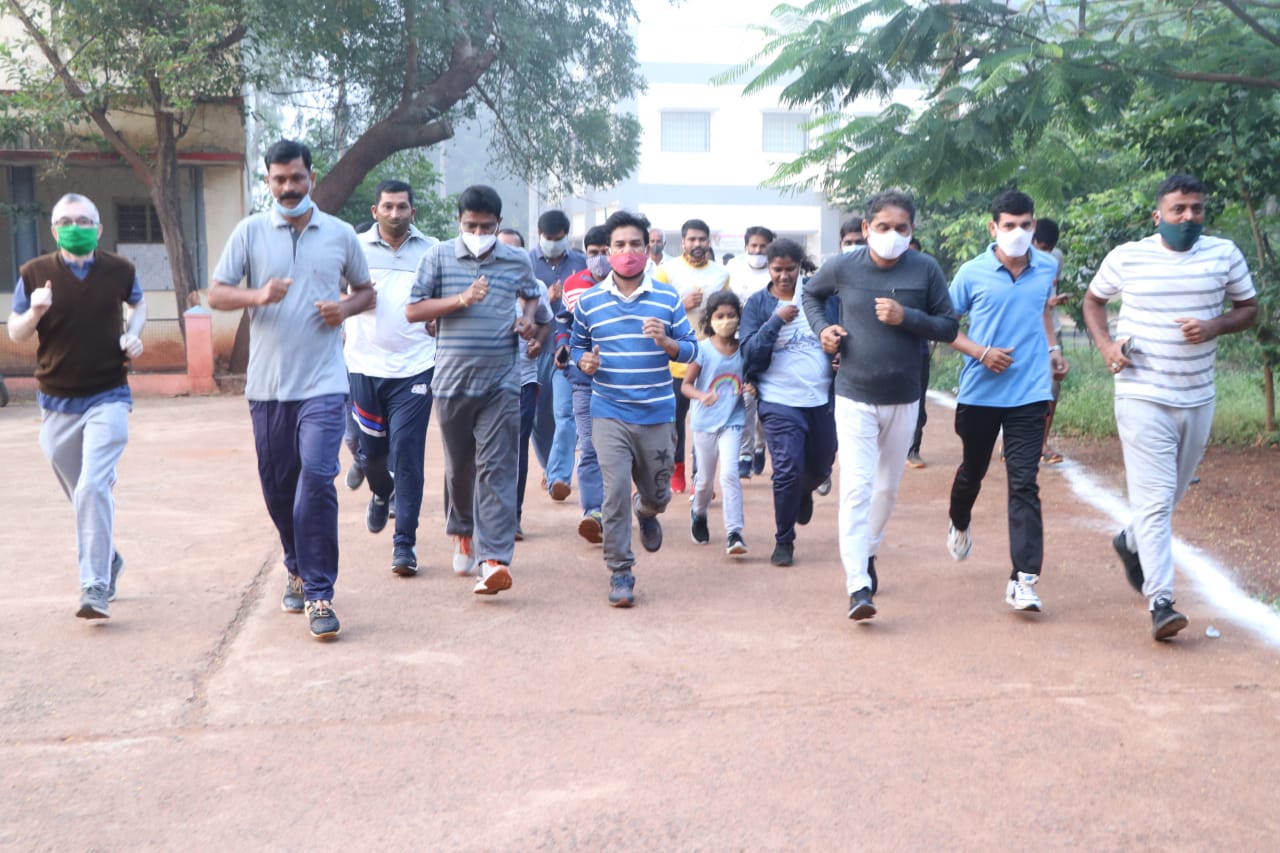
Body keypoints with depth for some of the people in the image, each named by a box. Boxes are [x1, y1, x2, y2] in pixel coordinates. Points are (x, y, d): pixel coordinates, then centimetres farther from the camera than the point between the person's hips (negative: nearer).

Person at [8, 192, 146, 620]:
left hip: (108, 399, -2)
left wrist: (134, 334, 1)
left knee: (93, 488, -17)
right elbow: (15, 333, 3)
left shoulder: (119, 270, -1)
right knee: (83, 495, 14)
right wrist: (35, 312, -18)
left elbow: (138, 304, 21)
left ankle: (95, 587, -13)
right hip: (57, 404, 2)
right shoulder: (34, 273, -3)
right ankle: (108, 558, 39)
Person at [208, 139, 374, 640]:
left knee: (317, 481, -14)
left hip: (323, 383, -2)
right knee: (278, 487, 10)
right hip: (268, 383, 2)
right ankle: (298, 571, 33)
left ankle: (319, 594, -7)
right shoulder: (250, 232, 4)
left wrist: (346, 308, -5)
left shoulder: (340, 234, 7)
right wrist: (258, 295, -18)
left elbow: (366, 290, 18)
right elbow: (216, 294, 3)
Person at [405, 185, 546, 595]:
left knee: (497, 469, -9)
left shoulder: (518, 260, 7)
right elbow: (413, 311, -2)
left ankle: (493, 559, -15)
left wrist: (530, 317, 4)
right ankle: (462, 531, 39)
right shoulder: (438, 257, 2)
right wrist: (461, 300, -14)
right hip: (452, 380, 1)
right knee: (458, 466, 14)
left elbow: (533, 295, 27)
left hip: (502, 382, 0)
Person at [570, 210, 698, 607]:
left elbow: (691, 351, 5)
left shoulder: (668, 298, 2)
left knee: (658, 495, 13)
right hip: (609, 414, -1)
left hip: (657, 414, 1)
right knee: (616, 492, -10)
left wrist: (667, 342, -16)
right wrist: (584, 361, -7)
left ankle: (647, 511, 51)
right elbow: (576, 345, 15)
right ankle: (620, 572, 4)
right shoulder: (589, 301, 3)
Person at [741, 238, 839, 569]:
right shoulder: (758, 303, -1)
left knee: (821, 467, 17)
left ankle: (803, 494, 53)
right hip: (779, 401, -3)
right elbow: (750, 352, -10)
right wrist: (777, 320, -21)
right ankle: (783, 542, 7)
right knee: (787, 470, -11)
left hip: (822, 399, 3)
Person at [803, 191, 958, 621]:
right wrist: (821, 328, -4)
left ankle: (867, 553, 42)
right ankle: (858, 587, -15)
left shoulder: (926, 270, -6)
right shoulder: (843, 267, -6)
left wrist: (907, 317, -20)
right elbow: (810, 294, 14)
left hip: (903, 400, 2)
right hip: (854, 398, -2)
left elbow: (949, 327, -3)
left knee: (887, 488, 17)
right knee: (856, 487, -12)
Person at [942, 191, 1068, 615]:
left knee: (1024, 484, -6)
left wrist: (1052, 347, 7)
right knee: (973, 469, 19)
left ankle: (1023, 580, -7)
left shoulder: (1047, 268, 2)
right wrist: (981, 352, -15)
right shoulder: (972, 273, -7)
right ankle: (959, 524, 51)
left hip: (1030, 393, 1)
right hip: (979, 392, 0)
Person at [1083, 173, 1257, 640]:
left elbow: (1249, 308, 9)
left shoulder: (1224, 254, 1)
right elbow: (1093, 299, 13)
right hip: (1142, 396, -3)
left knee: (1171, 492, 19)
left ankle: (1132, 542, 47)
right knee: (1155, 497, -9)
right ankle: (1160, 602, -9)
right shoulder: (1126, 257, -3)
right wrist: (1105, 344, -5)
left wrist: (1213, 327, -13)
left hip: (1198, 397, 4)